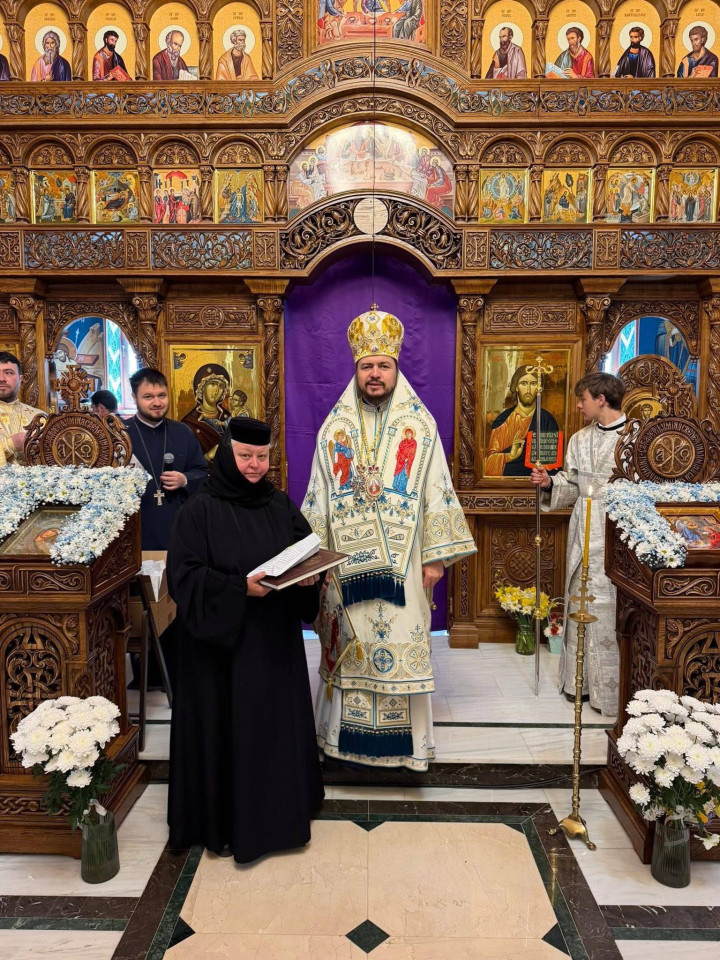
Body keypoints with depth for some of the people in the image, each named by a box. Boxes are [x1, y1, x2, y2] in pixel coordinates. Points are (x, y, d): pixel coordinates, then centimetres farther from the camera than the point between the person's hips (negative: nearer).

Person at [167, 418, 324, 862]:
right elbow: (184, 575, -14)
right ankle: (226, 821, 24)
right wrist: (239, 587, -25)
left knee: (277, 722, 12)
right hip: (220, 641, -4)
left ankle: (277, 811, 31)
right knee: (227, 728, 6)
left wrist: (309, 575, -14)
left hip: (275, 638, 5)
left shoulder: (281, 504, 6)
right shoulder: (200, 510, -9)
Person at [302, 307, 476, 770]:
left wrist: (435, 555, -5)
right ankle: (350, 733, 24)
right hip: (347, 565, 2)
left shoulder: (420, 425, 1)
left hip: (402, 565, -1)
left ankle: (404, 736, 19)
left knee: (403, 646, 3)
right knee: (351, 646, 8)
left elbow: (436, 492, -1)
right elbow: (318, 498, 7)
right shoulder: (335, 427, 6)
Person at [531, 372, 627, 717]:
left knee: (613, 608, -2)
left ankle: (612, 688, 12)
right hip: (585, 533, 5)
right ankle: (580, 680, 24)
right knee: (581, 601, 10)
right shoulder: (580, 439, 12)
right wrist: (550, 484, -4)